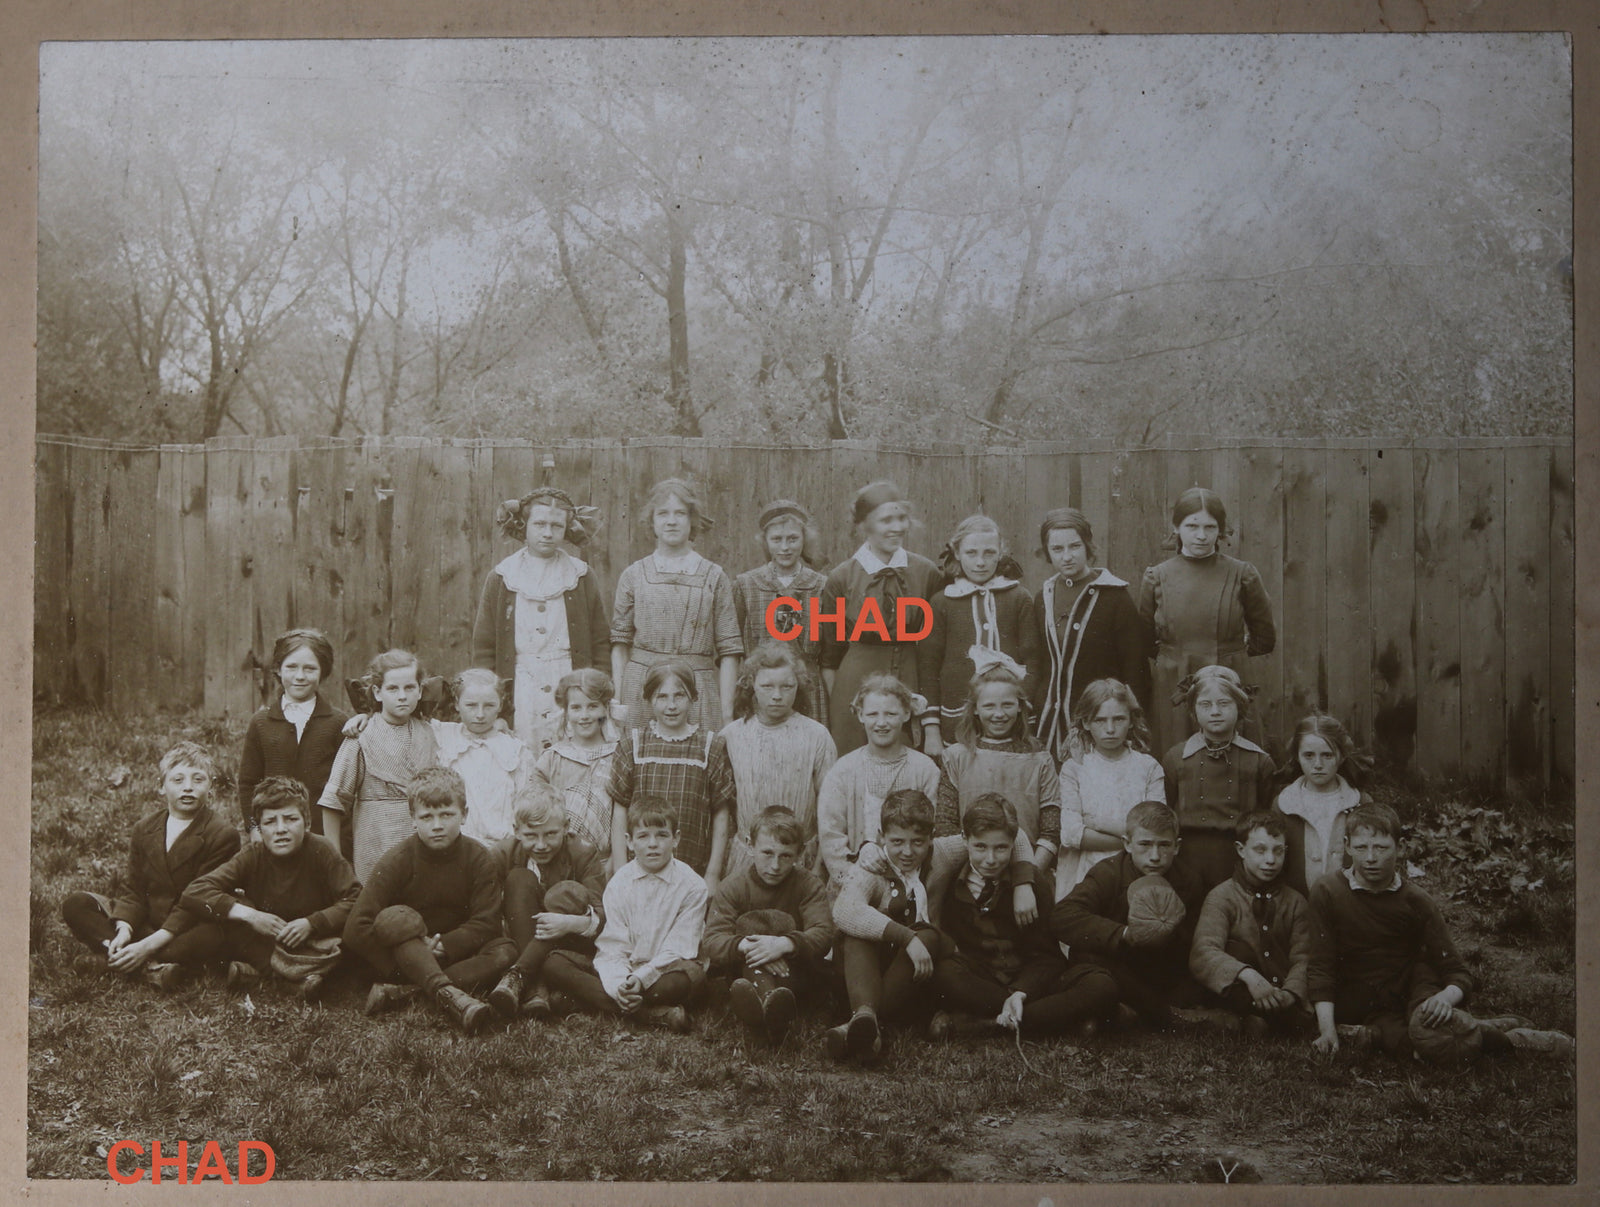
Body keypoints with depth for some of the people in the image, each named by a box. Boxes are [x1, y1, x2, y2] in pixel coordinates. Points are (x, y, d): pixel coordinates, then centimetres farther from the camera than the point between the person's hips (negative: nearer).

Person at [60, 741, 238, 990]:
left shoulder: (223, 835, -10)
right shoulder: (144, 829, 9)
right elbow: (133, 889, 4)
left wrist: (149, 945, -24)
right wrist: (124, 929, -18)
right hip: (144, 924, 6)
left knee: (216, 936, -39)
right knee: (75, 905, -13)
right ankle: (154, 967, -30)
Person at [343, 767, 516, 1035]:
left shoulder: (478, 859, -5)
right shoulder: (397, 860, -10)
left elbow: (486, 923, -10)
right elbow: (355, 930, -16)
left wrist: (443, 947, -25)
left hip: (457, 953, 2)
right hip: (405, 952, -2)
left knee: (506, 952, -27)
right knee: (395, 918, -32)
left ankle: (404, 992, -39)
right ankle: (446, 994, -51)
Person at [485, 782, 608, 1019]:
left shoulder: (585, 855, -10)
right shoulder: (506, 852, -3)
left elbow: (604, 914, -22)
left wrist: (573, 923, -41)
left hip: (571, 947, -2)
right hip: (522, 943, 2)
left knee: (568, 893, -28)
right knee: (521, 879, -22)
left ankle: (518, 976, -39)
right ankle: (534, 987, -36)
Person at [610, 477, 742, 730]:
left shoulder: (714, 577, 6)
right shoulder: (633, 575, 9)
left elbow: (729, 651, 3)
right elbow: (620, 643, 10)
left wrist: (727, 714, -3)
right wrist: (617, 699, 0)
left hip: (698, 696, -1)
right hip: (640, 691, 1)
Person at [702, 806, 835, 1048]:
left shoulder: (810, 885, 0)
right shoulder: (732, 886, -1)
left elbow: (823, 935, -18)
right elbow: (711, 942, -15)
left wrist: (785, 944, -38)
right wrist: (745, 945, -37)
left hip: (796, 973, 0)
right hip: (742, 971, 0)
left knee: (782, 922, -25)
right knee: (749, 922, -24)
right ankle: (767, 1000, -58)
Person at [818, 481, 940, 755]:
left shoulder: (926, 573, 4)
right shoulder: (841, 578, -1)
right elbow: (829, 657, 5)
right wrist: (835, 706, 0)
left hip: (912, 683, 2)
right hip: (857, 686, -1)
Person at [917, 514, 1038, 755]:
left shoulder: (1019, 597, 7)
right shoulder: (941, 602, 7)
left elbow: (1032, 662, 6)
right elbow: (928, 669, 6)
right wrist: (931, 730, 1)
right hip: (955, 723, 0)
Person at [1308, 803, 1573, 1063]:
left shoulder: (1415, 901, -5)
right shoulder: (1327, 891, -7)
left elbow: (1458, 973, -6)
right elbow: (1320, 967, -8)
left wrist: (1445, 997, -29)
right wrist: (1327, 1029, -19)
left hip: (1412, 991, 0)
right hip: (1359, 1004, 0)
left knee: (1430, 1030, -38)